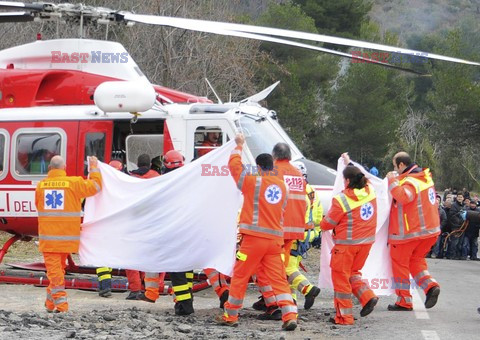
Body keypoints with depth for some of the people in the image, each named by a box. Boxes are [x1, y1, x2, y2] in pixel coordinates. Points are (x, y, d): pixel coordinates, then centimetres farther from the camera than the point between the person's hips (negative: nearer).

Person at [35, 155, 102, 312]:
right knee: (59, 269, 15)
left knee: (54, 270, -1)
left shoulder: (41, 185, 2)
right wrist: (94, 167, 18)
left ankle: (60, 304, -11)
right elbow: (95, 185, 4)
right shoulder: (73, 183, -6)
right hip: (67, 237, 0)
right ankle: (51, 304, 21)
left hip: (48, 237, 0)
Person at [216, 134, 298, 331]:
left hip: (254, 238, -5)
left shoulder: (254, 182, -6)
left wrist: (238, 146, 17)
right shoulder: (282, 186, 10)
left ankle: (230, 316, 15)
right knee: (278, 278, 4)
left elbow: (234, 166, 4)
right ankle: (290, 316, -9)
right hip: (275, 239, 5)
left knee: (240, 276, 7)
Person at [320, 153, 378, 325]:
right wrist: (349, 163, 36)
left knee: (341, 277, 5)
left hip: (347, 243, -7)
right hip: (366, 241, 7)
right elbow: (362, 177, 24)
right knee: (353, 272, 23)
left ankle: (344, 316, 6)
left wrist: (322, 223, 15)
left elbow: (327, 224, -8)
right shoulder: (369, 191, -1)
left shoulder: (341, 200, -18)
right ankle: (367, 296, 1)